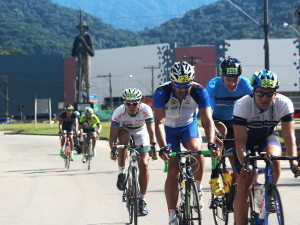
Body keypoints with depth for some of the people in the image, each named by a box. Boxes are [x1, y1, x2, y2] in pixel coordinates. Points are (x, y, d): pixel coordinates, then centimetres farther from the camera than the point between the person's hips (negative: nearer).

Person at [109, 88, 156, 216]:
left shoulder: (146, 110, -32)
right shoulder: (118, 112, -31)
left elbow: (151, 131, -37)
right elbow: (113, 134, -32)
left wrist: (153, 147, -51)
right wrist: (112, 150, -47)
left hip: (141, 133, 0)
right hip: (125, 130, 0)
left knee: (143, 164, -13)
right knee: (123, 140, -37)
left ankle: (142, 200, -4)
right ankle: (121, 173, -17)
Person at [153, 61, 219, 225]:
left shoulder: (199, 92, -26)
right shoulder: (162, 93, -30)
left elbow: (208, 120, -32)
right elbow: (159, 122, -37)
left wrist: (211, 144, -48)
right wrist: (163, 147, -52)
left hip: (189, 126, 1)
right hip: (169, 129, -1)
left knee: (196, 149, -32)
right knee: (173, 171, -12)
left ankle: (198, 188, -9)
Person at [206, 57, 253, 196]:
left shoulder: (245, 84, -23)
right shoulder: (213, 85, -30)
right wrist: (214, 132, -55)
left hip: (233, 121, 3)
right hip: (215, 120, -3)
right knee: (222, 130, -35)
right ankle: (214, 178, -29)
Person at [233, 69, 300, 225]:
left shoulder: (284, 104, -26)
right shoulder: (242, 105, -31)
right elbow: (240, 141, -33)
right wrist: (244, 164, -48)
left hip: (268, 137, 1)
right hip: (247, 138, -1)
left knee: (274, 157, -32)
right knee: (244, 186, -12)